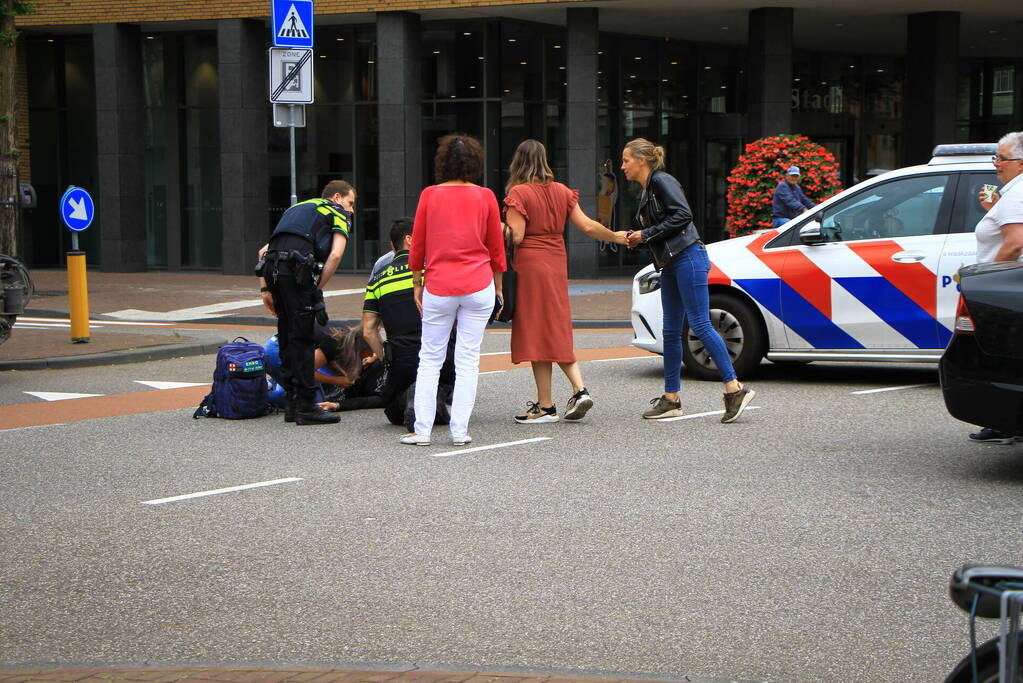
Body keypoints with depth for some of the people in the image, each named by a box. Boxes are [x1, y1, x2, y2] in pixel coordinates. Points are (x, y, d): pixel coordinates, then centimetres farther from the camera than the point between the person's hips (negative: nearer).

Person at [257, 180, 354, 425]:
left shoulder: (298, 208, 34)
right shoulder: (338, 214, 15)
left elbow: (264, 251, 27)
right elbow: (335, 254, -3)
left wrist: (265, 289, 23)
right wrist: (318, 289, 3)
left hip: (272, 267, 7)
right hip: (297, 269, -7)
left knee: (287, 338, 14)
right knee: (303, 340, -3)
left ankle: (291, 404, 18)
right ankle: (305, 407, -2)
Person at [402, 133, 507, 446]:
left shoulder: (430, 195, 0)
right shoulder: (485, 197, 1)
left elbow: (417, 244, 4)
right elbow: (496, 247, 6)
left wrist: (417, 283, 13)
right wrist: (498, 286, 16)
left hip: (438, 286, 0)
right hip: (478, 285, 0)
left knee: (429, 360, 6)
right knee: (468, 361, 3)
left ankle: (422, 430, 3)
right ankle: (459, 430, 2)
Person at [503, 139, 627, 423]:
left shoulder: (519, 193, -9)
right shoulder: (561, 191, 9)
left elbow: (516, 237, -15)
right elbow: (587, 226, 7)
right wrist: (616, 237, 22)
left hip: (530, 264, -6)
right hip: (557, 264, 6)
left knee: (537, 333, -2)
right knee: (556, 332, 15)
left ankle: (546, 406, 2)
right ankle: (580, 389, 2)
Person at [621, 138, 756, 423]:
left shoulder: (662, 181, -7)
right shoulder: (647, 191, 20)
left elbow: (683, 214, -19)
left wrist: (646, 234, -13)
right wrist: (634, 237, 7)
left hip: (687, 257, -10)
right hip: (670, 265, 10)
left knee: (700, 324, -14)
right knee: (671, 331, 9)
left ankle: (735, 389, -14)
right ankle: (671, 399, 13)